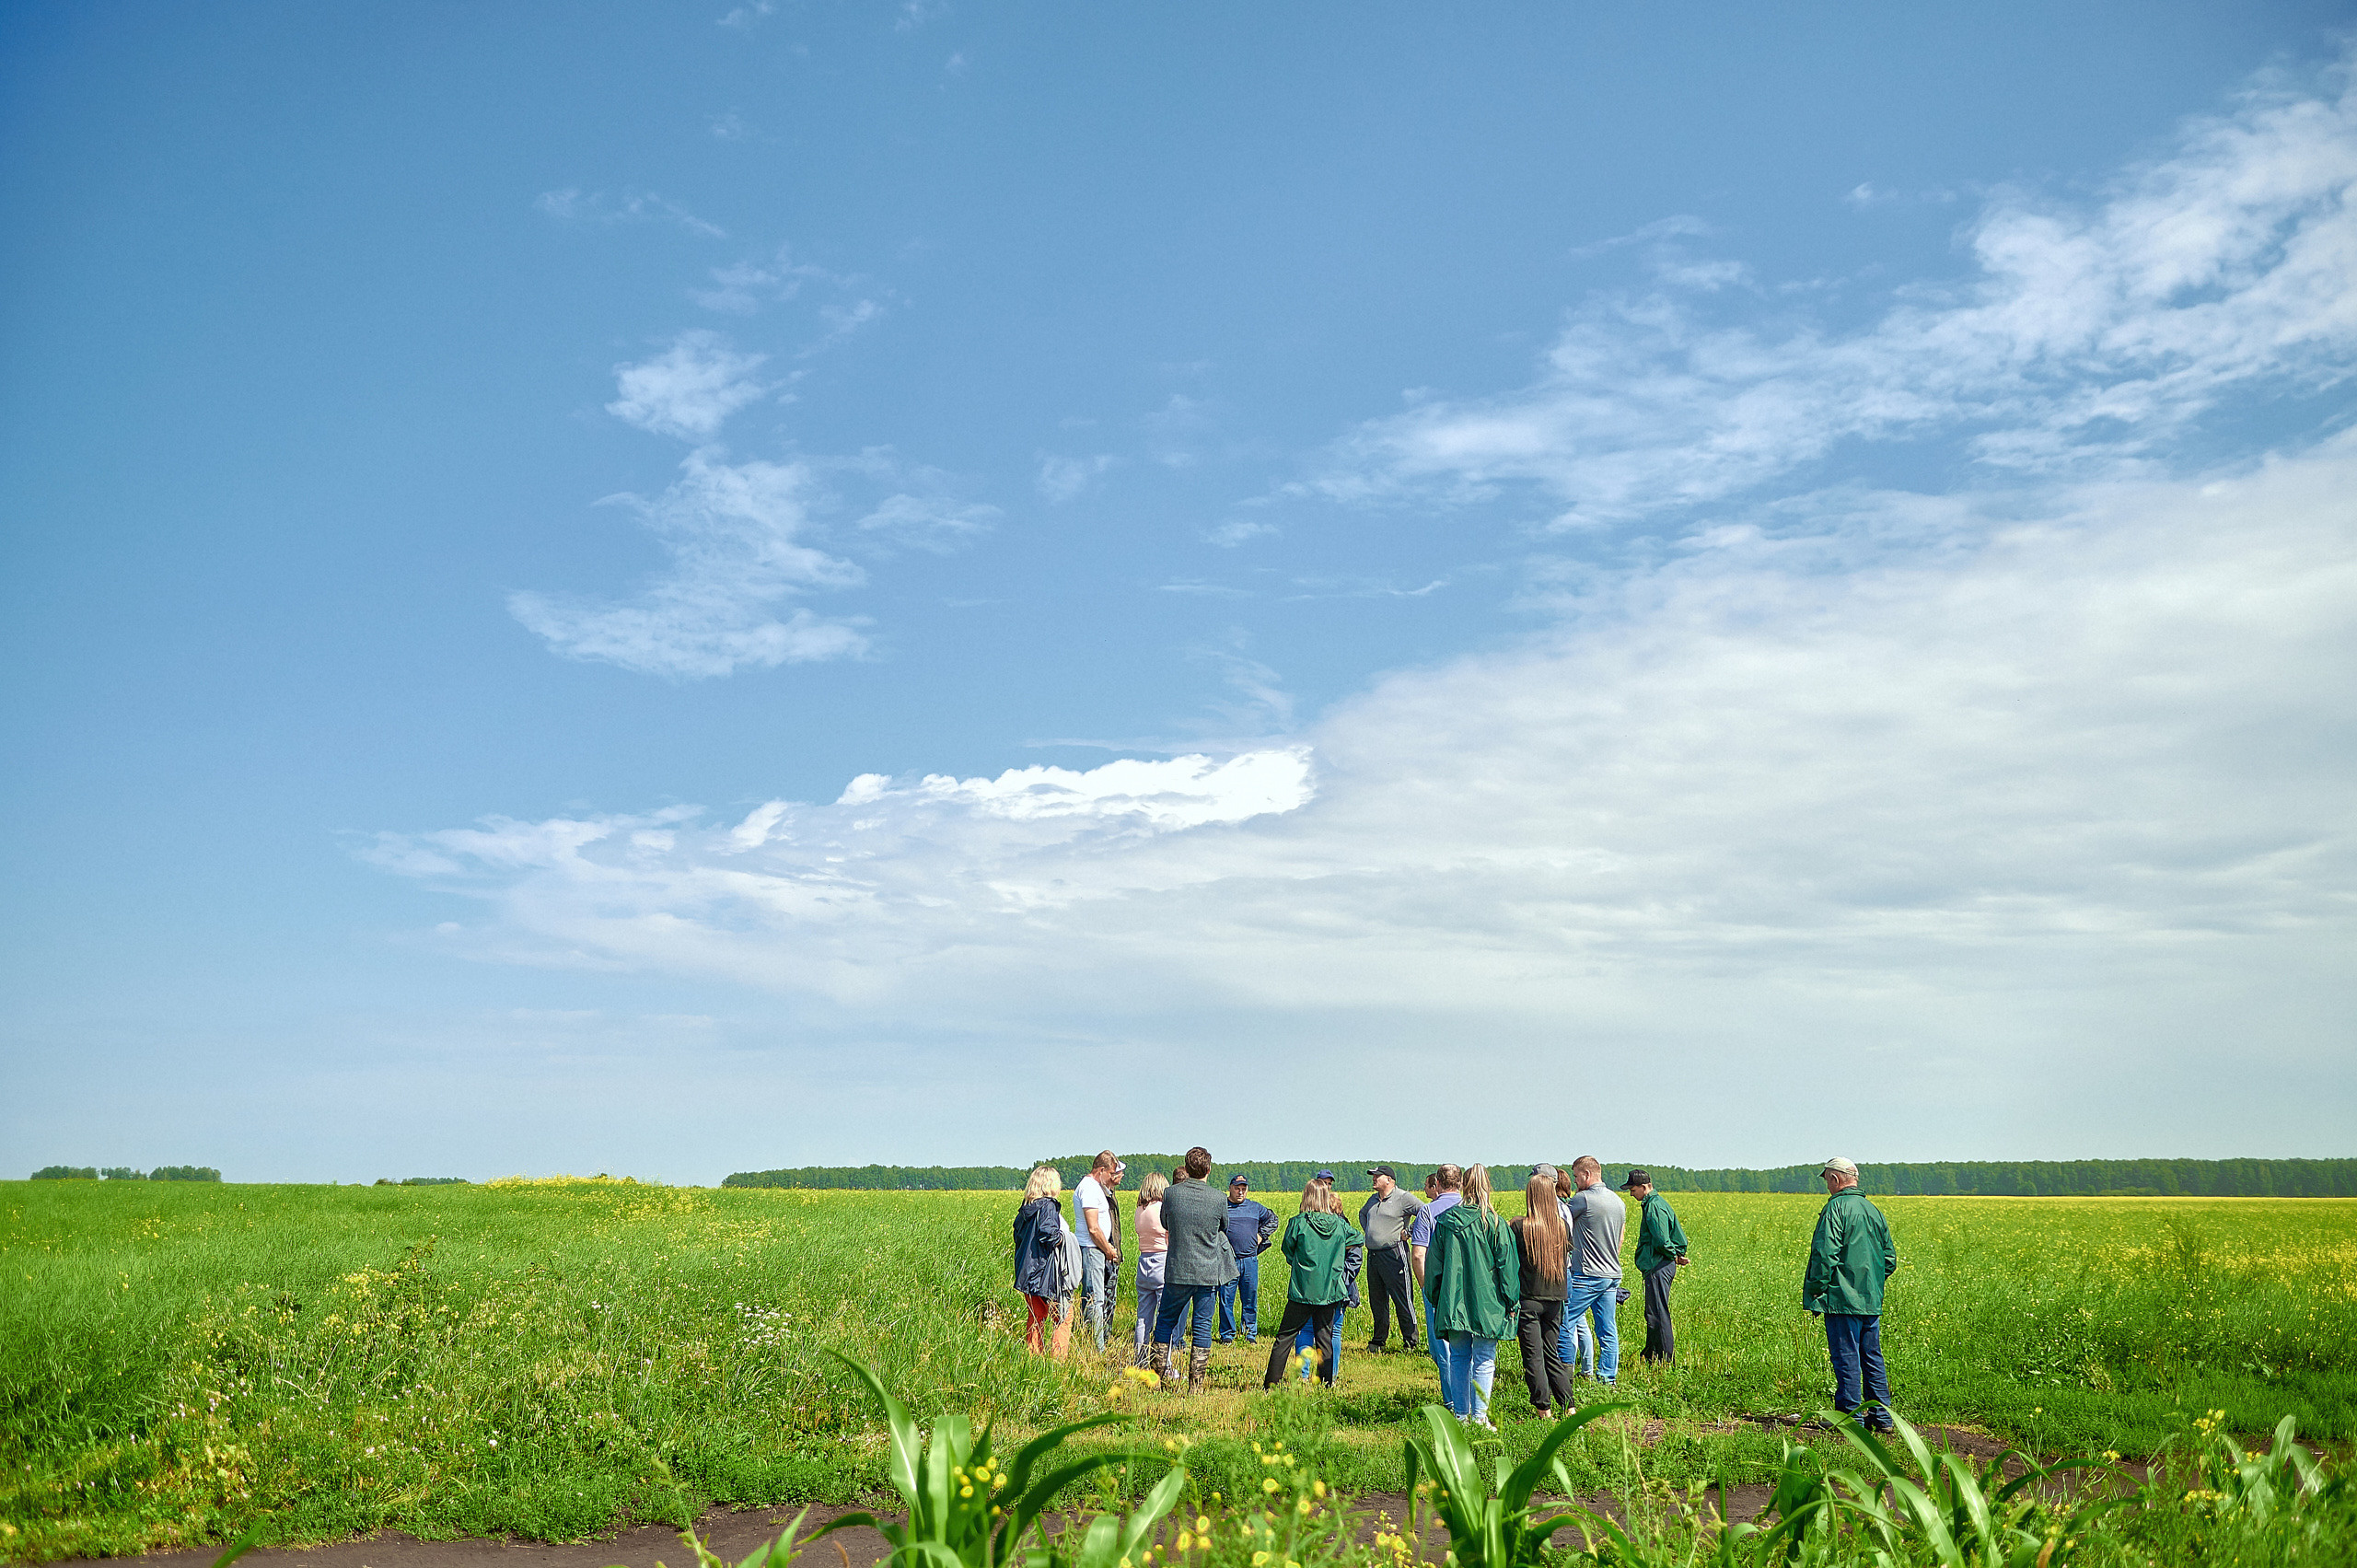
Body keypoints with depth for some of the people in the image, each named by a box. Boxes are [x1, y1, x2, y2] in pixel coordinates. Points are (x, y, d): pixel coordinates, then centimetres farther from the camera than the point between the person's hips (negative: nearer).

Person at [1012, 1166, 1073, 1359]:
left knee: (1036, 1317, 15)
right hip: (1046, 1274, -8)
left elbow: (1018, 1235, 15)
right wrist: (1060, 1237, -10)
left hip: (1027, 1273, 8)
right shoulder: (1049, 1206, -14)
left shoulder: (1026, 1209, 10)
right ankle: (1059, 1358, -2)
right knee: (1065, 1316, 2)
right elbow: (1047, 1231, -28)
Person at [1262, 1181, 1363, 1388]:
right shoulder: (1340, 1225, 0)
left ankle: (1270, 1383, 6)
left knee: (1284, 1337, 5)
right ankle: (1327, 1381, 9)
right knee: (1325, 1337, 10)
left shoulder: (1298, 1223, -9)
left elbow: (1287, 1250, 5)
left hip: (1303, 1291, -2)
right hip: (1331, 1291, 2)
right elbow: (1358, 1239, 19)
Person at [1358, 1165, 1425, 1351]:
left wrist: (1408, 1232, -13)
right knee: (1378, 1300, 13)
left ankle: (1410, 1341, 0)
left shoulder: (1403, 1198, -8)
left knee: (1402, 1300, -6)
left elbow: (1425, 1213, -16)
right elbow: (1362, 1214, 37)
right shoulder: (1373, 1200, 16)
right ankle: (1379, 1340, 22)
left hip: (1393, 1254, -8)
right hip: (1372, 1255, 8)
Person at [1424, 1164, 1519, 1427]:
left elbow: (1433, 1263, 8)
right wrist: (1511, 1301, 4)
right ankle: (1480, 1416, 0)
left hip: (1453, 1301, 3)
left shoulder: (1445, 1222, 2)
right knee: (1484, 1360, 2)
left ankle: (1460, 1413, 14)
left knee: (1458, 1357, 11)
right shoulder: (1495, 1223, -6)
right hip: (1487, 1301, -3)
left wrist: (1435, 1299, 18)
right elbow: (1507, 1264, -4)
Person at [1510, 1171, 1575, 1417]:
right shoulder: (1562, 1226, 0)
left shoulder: (1520, 1226, -13)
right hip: (1555, 1298, 4)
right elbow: (1567, 1258, 13)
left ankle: (1544, 1409, 5)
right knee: (1552, 1355, 16)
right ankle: (1568, 1405, 12)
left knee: (1533, 1357, 4)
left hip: (1528, 1298, -4)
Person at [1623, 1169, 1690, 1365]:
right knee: (1653, 1314, 16)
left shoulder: (1654, 1206, -16)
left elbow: (1661, 1240, -23)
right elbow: (1680, 1236, 21)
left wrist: (1673, 1256, -7)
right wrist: (1677, 1254, 9)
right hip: (1661, 1266, 11)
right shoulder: (1658, 1203, 17)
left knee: (1657, 1314, -7)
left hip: (1658, 1268, -11)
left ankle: (1666, 1359, -4)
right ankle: (1651, 1357, 23)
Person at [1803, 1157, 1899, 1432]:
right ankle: (1882, 1416, 16)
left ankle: (1850, 1416, 2)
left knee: (1846, 1358, -2)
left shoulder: (1836, 1208, -12)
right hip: (1872, 1301, 8)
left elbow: (1825, 1253, -18)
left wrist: (1815, 1293, -11)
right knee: (1872, 1357, 13)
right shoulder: (1874, 1211, 13)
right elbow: (1890, 1258, 17)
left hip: (1842, 1298, -8)